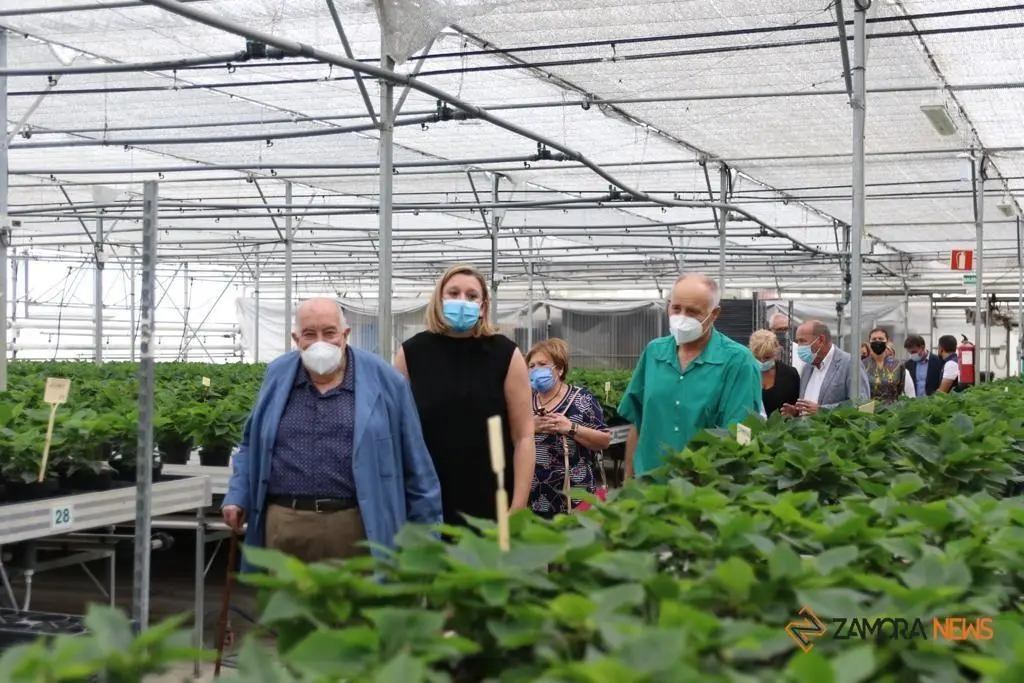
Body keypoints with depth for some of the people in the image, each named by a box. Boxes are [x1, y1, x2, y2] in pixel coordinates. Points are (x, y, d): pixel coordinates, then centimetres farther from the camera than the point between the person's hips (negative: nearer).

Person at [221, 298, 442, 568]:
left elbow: (415, 463, 5)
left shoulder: (382, 379, 2)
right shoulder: (278, 376, 10)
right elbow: (253, 444, 20)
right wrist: (238, 496, 8)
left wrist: (426, 530, 5)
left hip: (356, 525, -2)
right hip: (285, 524, 3)